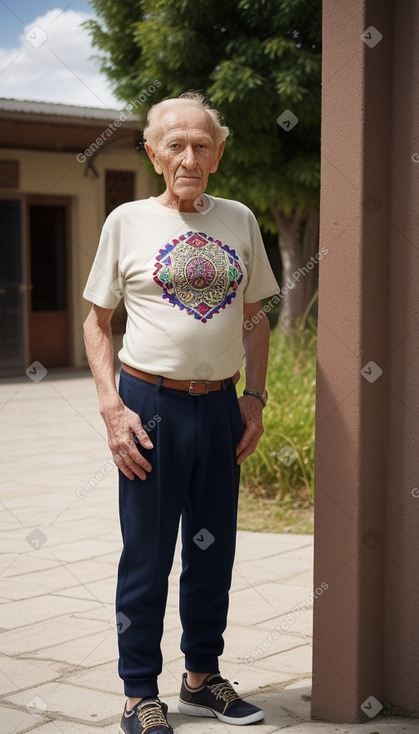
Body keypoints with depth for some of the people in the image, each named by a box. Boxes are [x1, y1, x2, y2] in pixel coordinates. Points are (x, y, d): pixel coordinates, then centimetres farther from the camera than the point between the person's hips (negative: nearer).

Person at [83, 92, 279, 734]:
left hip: (220, 408, 4)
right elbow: (97, 321, 2)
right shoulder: (127, 221, -2)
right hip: (151, 403, -3)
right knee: (147, 555, 3)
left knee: (213, 552, 13)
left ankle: (203, 679, 30)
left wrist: (254, 398, 5)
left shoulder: (239, 221, 7)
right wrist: (113, 408, -8)